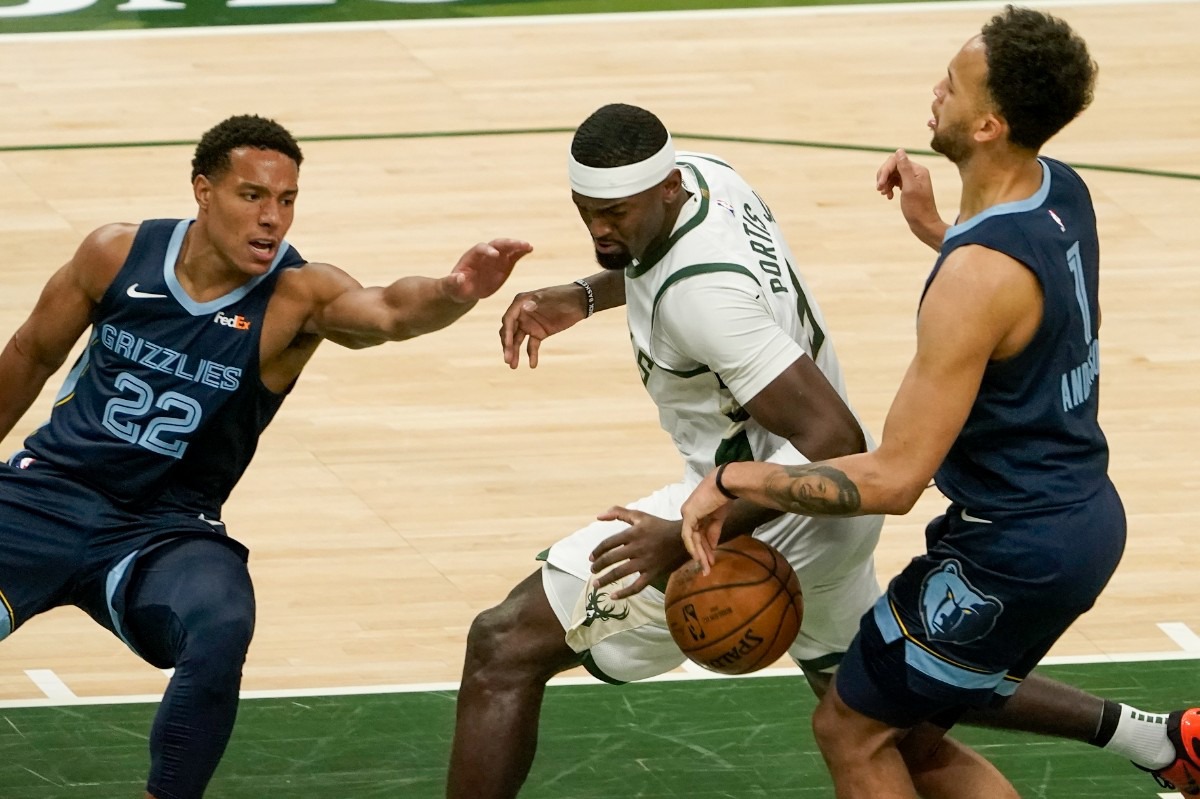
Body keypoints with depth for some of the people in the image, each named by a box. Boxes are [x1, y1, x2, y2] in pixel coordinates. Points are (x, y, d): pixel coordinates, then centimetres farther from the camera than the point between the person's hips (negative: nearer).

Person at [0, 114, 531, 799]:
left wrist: (455, 292, -57)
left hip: (165, 532, -1)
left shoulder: (297, 297, -12)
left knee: (221, 633, -30)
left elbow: (388, 311, -35)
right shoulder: (118, 256, -6)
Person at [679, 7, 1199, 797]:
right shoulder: (1062, 191, -1)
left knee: (852, 731, 6)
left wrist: (736, 480, -21)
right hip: (1082, 516, 9)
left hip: (1017, 552, -9)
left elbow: (894, 478, -27)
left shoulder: (978, 275, -27)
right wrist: (935, 228, 19)